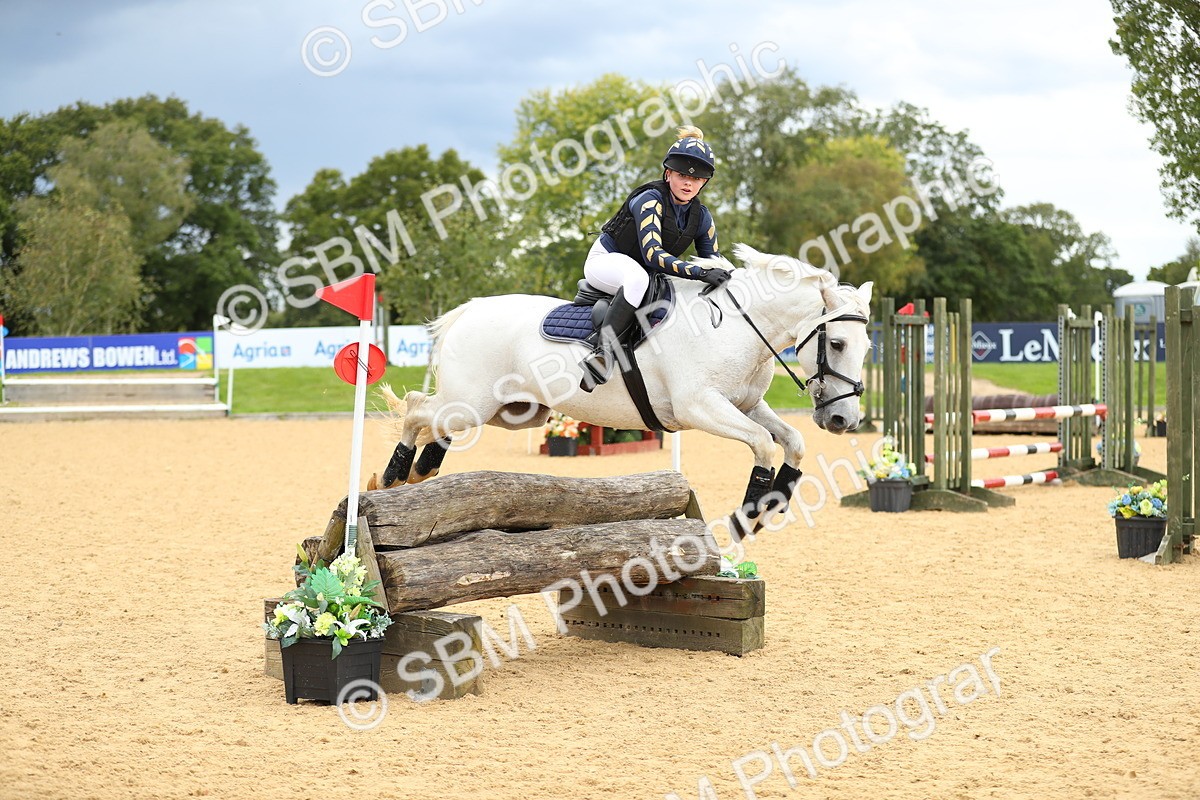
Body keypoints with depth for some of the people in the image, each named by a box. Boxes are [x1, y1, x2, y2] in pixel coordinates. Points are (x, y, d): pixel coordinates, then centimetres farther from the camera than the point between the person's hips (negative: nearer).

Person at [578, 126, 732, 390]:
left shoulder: (701, 217, -3)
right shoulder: (651, 199, -24)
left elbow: (713, 263, 4)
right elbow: (652, 254, -36)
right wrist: (701, 273, -45)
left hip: (643, 273, 8)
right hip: (605, 260, -8)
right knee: (638, 277, -41)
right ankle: (603, 348, -44)